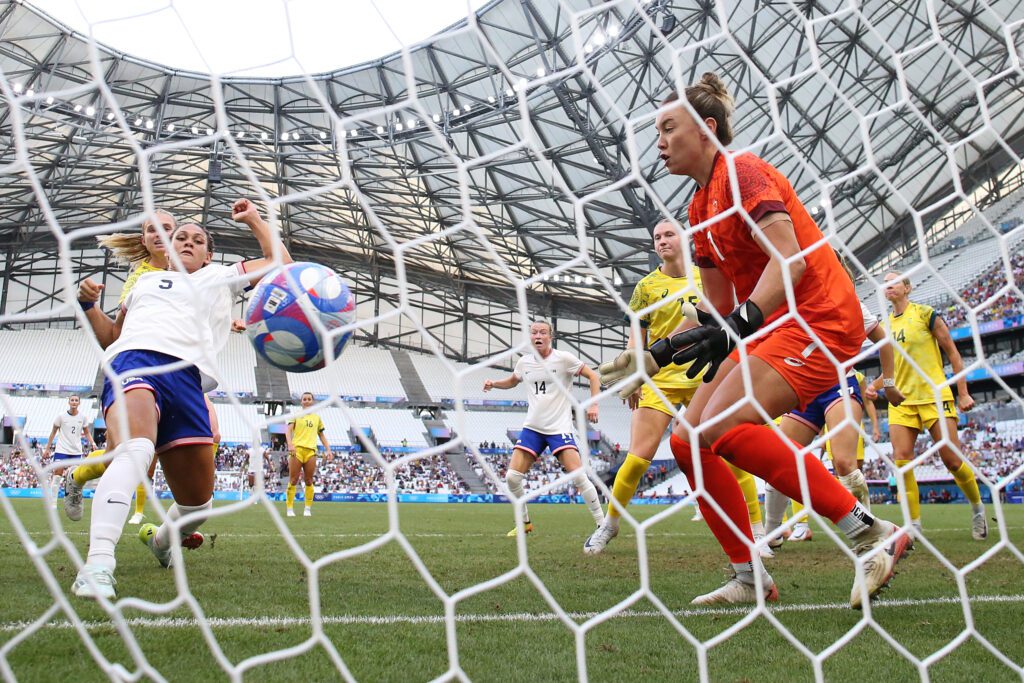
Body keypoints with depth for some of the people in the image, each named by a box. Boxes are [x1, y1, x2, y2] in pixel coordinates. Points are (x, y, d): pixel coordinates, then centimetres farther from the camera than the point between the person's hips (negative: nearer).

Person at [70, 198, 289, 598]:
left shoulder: (221, 278, 32)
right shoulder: (145, 280, 35)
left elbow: (282, 263, 30)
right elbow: (111, 337, 39)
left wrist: (253, 219, 35)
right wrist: (89, 305, 22)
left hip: (188, 376, 2)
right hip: (135, 360, -2)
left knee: (197, 502, 3)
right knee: (134, 448, -37)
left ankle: (161, 540, 36)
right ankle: (97, 564, -48)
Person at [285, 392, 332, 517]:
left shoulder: (317, 418, 19)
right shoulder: (295, 416, 9)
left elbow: (321, 435, 23)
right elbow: (288, 430, -4)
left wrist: (328, 449, 12)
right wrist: (290, 444, -22)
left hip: (311, 451, 2)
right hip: (297, 449, -2)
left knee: (309, 481, 2)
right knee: (293, 480, -4)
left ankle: (308, 509, 7)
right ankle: (290, 508, 1)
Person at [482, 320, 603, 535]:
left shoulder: (563, 358, -7)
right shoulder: (524, 362, 6)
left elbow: (592, 376, -2)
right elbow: (512, 381, 26)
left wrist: (593, 404, -13)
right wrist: (493, 383, 7)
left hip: (559, 428, -4)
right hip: (532, 428, 4)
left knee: (579, 476, -17)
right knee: (512, 477, -4)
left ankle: (602, 523, -4)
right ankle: (525, 523, 17)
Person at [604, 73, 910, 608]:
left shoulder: (742, 171, -10)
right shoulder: (700, 206, 16)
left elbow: (790, 259, -24)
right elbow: (717, 307, 18)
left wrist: (738, 324, -35)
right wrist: (655, 357, 13)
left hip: (819, 317, -9)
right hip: (769, 327, 9)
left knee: (723, 427, -26)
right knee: (688, 439, 0)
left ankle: (870, 534, -17)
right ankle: (749, 579, 6)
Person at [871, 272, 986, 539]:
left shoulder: (926, 314, -3)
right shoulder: (885, 325, 12)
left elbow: (953, 353, 0)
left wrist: (963, 393, -5)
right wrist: (874, 386, 3)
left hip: (935, 396, -4)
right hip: (901, 400, 4)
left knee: (952, 459, -4)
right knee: (902, 460, -10)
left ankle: (977, 507, 21)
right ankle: (913, 523, -4)